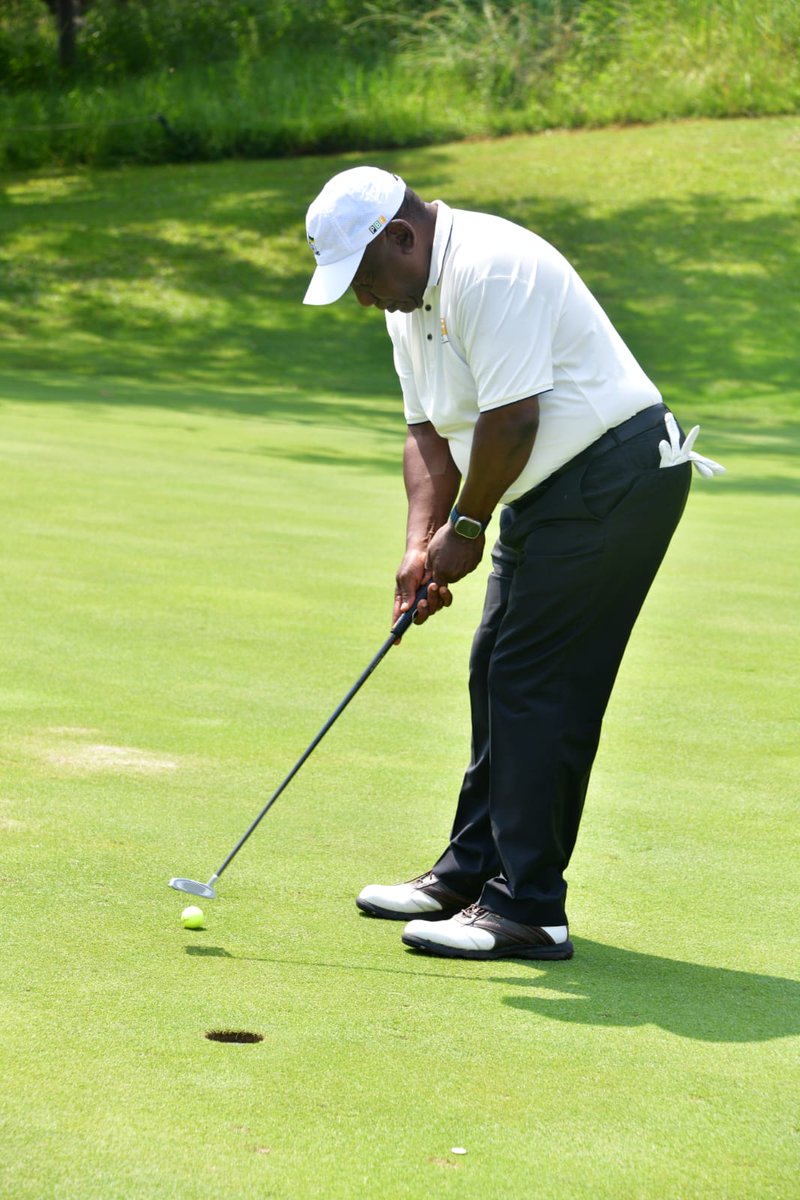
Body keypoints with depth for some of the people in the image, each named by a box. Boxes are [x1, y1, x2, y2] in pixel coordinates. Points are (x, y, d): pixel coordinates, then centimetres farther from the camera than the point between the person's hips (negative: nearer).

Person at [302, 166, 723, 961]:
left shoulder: (490, 270, -22)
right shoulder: (410, 299, 11)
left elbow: (511, 418, -24)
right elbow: (429, 429, 12)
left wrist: (466, 526, -11)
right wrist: (421, 544, -1)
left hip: (613, 474, -10)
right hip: (553, 491, 10)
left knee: (535, 686, -11)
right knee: (497, 676, 15)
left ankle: (528, 909, -8)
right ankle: (472, 872, 27)